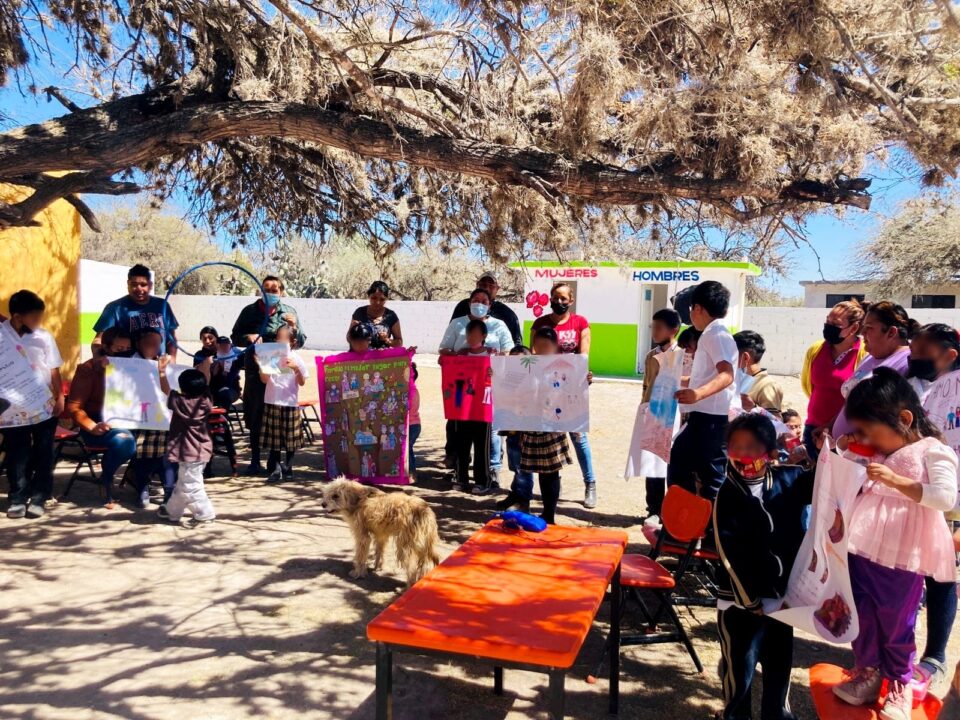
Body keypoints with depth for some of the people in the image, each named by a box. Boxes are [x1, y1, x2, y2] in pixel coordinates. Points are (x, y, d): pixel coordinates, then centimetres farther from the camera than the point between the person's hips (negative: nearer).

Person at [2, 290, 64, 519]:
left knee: (43, 454, 6)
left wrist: (60, 398, -2)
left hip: (45, 407, 1)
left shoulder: (43, 336, -2)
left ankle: (39, 497, 14)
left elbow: (54, 370, 2)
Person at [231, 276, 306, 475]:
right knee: (255, 416, 5)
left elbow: (300, 342, 5)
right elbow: (235, 337, 8)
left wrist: (294, 327, -14)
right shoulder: (250, 311, 4)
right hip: (255, 370, 0)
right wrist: (248, 337, -12)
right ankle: (255, 460, 17)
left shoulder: (289, 312, 6)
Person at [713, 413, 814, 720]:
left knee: (780, 663, 22)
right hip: (741, 601, -4)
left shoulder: (789, 479, -6)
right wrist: (754, 600, -18)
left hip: (782, 594, 4)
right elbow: (731, 556, -16)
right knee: (740, 667, 8)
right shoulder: (728, 496, -16)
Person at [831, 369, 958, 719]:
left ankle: (900, 685, 29)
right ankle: (868, 673, 33)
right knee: (862, 615, 15)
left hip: (901, 559, -6)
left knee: (896, 625, 9)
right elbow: (859, 492, 25)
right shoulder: (878, 454, 10)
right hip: (863, 551, 6)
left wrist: (895, 480, -29)